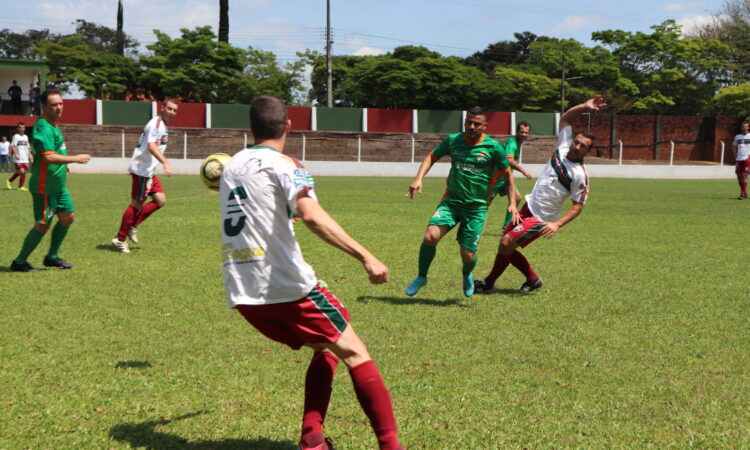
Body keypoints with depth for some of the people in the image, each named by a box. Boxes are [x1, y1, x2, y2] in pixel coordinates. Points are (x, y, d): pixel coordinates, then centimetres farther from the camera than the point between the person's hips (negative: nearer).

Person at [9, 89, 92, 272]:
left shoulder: (52, 125, 12)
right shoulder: (43, 127, -20)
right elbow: (49, 157, -30)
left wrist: (63, 165, 19)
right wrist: (75, 159, -23)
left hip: (57, 185, 10)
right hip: (45, 186, -10)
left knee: (67, 217, 12)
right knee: (43, 225, -4)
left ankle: (52, 257, 24)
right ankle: (19, 262, 9)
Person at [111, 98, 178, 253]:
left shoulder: (163, 125, 16)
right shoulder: (156, 123, -15)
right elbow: (151, 145, -30)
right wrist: (165, 163, -41)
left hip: (149, 170, 10)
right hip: (142, 169, -10)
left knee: (161, 200, 4)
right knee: (137, 203, -5)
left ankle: (132, 227, 12)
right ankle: (120, 239, 4)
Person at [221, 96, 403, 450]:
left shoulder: (231, 165, 16)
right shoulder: (283, 164, -5)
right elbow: (311, 215, -23)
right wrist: (365, 256, -27)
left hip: (240, 294, 7)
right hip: (287, 287, -7)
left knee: (325, 348, 21)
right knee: (354, 352, 3)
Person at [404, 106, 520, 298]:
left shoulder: (493, 147, -6)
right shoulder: (453, 140, 0)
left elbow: (507, 176, 3)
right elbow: (431, 157, 13)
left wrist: (512, 203, -7)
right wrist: (418, 179, -3)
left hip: (477, 207, -1)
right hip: (452, 201, 1)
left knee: (468, 255, -3)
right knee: (430, 237, -21)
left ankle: (467, 275, 36)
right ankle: (421, 276, 4)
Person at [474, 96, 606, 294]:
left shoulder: (580, 175, -16)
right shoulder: (563, 148, 0)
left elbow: (578, 206, -13)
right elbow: (565, 118, 11)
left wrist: (557, 224, -23)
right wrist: (584, 107, -4)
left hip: (541, 218, -8)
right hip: (528, 207, 8)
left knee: (506, 244, -13)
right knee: (506, 245, 7)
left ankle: (489, 282, 7)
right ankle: (533, 279, 23)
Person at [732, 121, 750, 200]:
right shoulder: (737, 137, 14)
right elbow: (734, 147, 23)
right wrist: (736, 156, 9)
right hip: (739, 159, 5)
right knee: (739, 176, 5)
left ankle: (743, 194, -10)